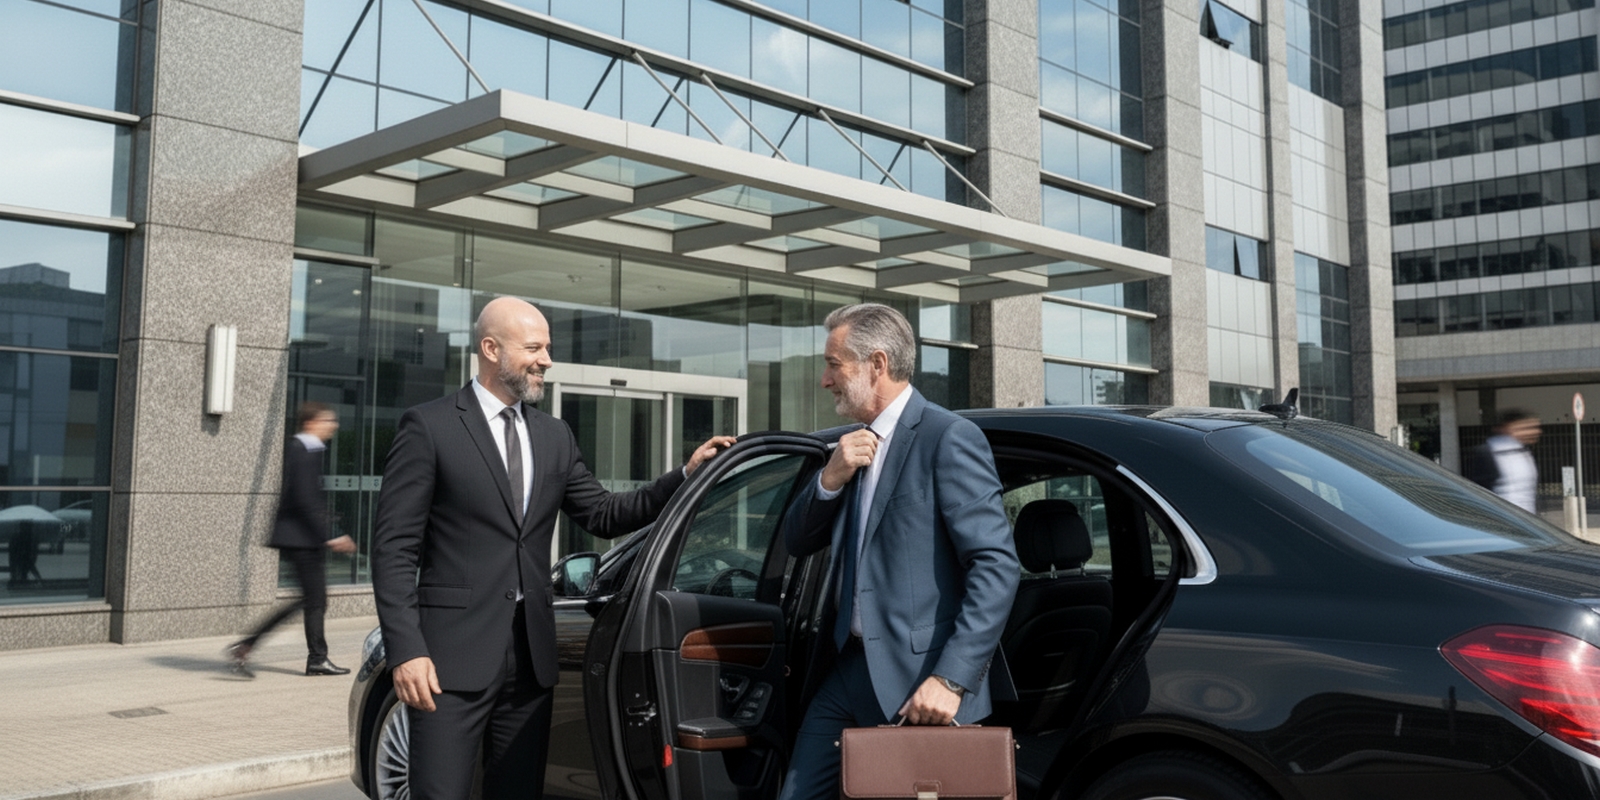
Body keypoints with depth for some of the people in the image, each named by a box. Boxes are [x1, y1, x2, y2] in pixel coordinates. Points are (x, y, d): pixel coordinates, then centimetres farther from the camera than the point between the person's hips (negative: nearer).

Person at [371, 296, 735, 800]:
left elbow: (603, 515, 13)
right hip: (454, 656, -5)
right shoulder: (430, 428, -4)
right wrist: (406, 649, -15)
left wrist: (686, 475, 3)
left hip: (532, 656, 6)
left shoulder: (555, 437, 13)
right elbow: (394, 547, -7)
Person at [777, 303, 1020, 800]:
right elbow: (797, 543, 14)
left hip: (916, 683, -7)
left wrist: (951, 679, -21)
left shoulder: (948, 438, -12)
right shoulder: (855, 445, 14)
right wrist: (830, 478, -5)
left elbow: (998, 565, -17)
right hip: (849, 670, 8)